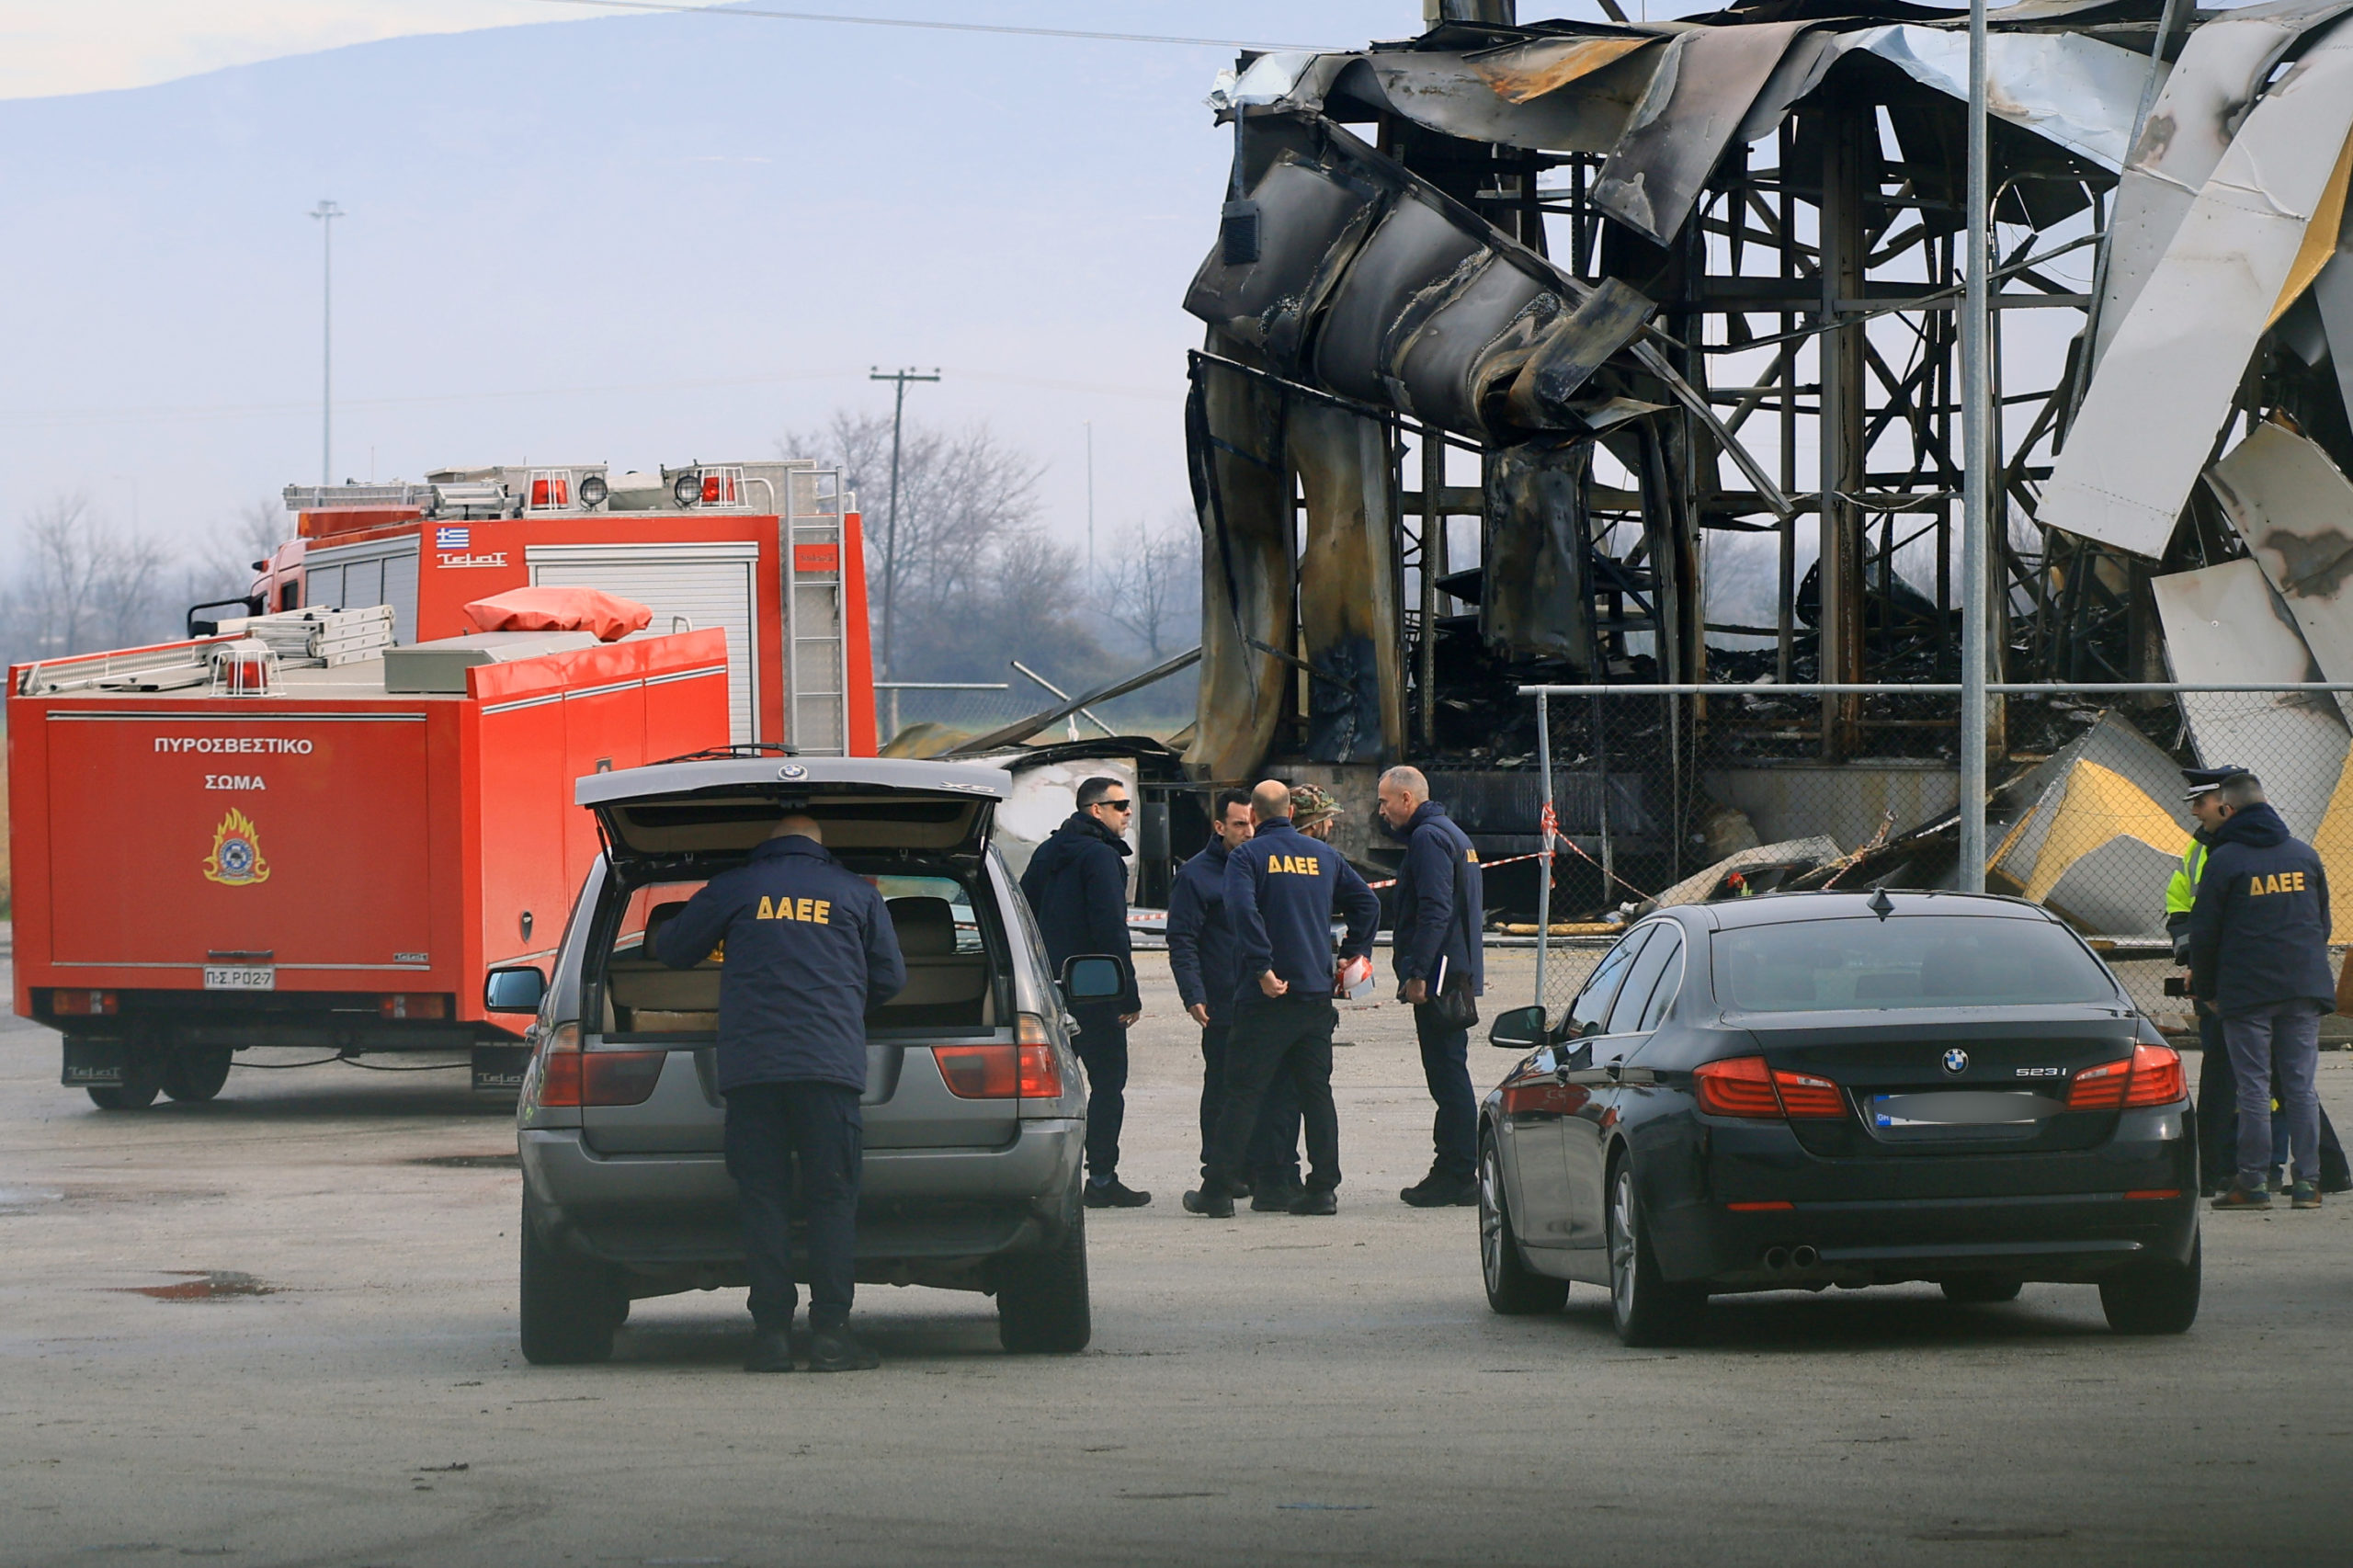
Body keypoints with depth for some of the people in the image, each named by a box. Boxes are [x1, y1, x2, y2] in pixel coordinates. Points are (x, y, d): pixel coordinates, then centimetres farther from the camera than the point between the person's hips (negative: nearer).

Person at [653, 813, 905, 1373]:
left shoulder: (733, 890, 9)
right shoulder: (857, 894, 11)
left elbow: (672, 950, 18)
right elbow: (889, 978, 17)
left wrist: (661, 932, 42)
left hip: (750, 1068, 0)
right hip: (831, 1067, 0)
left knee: (764, 1200, 3)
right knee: (831, 1201, 2)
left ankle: (771, 1332, -2)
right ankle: (830, 1334, -5)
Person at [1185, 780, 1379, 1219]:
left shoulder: (1248, 856, -4)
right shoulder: (1323, 855, 12)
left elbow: (1242, 911, -19)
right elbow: (1367, 903, 13)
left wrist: (1263, 969, -17)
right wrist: (1354, 953, 14)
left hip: (1266, 999, -4)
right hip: (1317, 994, 4)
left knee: (1243, 1092, -2)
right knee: (1316, 1091, 8)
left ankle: (1217, 1189, -2)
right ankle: (1323, 1188, 4)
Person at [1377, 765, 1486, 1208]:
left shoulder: (1429, 838, -12)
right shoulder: (1454, 835, 21)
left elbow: (1434, 910, -21)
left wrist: (1418, 972, -23)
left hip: (1437, 977, -11)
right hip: (1458, 976, 11)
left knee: (1447, 1075, -9)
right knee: (1449, 1075, 13)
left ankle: (1457, 1176, -10)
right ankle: (1452, 1170, 16)